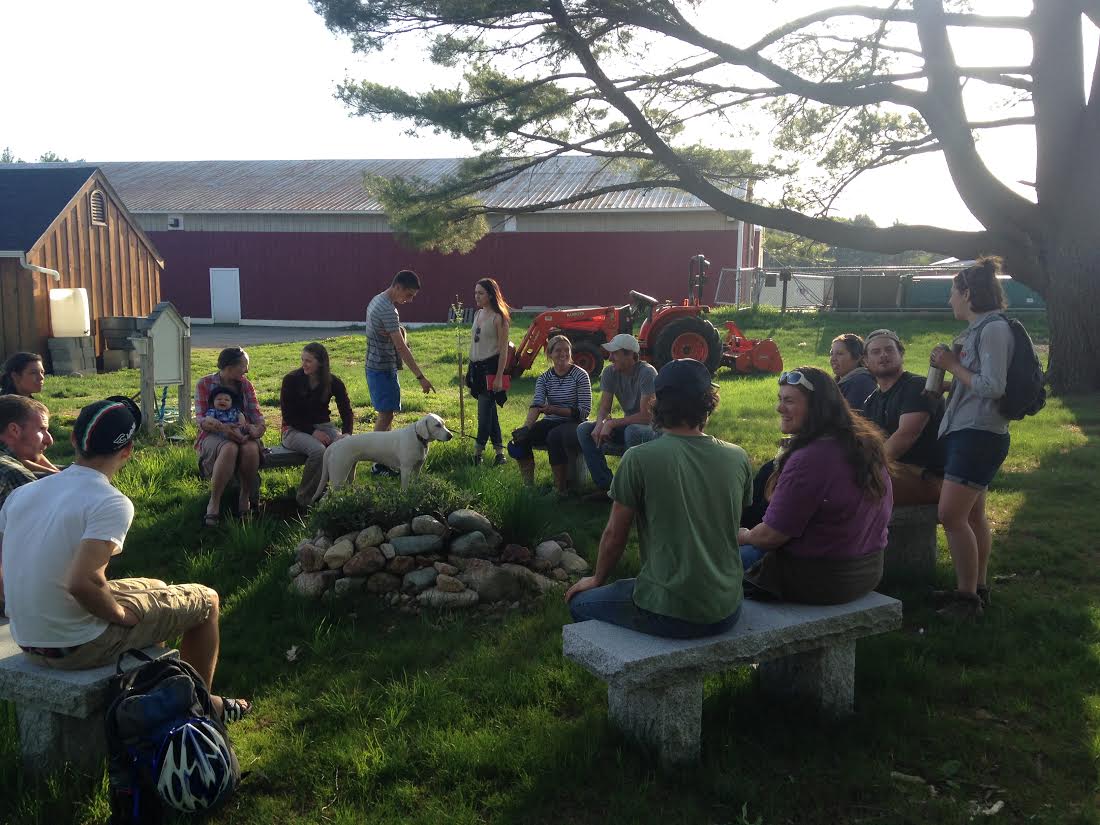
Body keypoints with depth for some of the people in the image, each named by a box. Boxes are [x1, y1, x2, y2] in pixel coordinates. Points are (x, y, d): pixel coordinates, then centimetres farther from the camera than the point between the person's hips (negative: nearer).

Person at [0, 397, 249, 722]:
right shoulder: (111, 503, -22)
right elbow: (82, 582, -33)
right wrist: (122, 615, -14)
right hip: (79, 646, -7)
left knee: (155, 586, 30)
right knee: (206, 599, 11)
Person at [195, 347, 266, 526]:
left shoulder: (245, 385, 11)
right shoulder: (204, 383, 0)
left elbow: (256, 413, 5)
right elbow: (201, 418, -9)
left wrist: (260, 427, -21)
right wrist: (222, 427, -30)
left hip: (242, 433, 3)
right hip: (213, 435, -3)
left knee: (251, 449, -35)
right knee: (229, 449, -39)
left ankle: (245, 496, -11)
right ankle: (214, 503, -27)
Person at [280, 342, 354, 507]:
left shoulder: (333, 383, -1)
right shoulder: (291, 380, -9)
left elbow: (346, 411, -1)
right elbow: (288, 416, -9)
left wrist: (346, 433, -22)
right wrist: (312, 432, -20)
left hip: (323, 427, 3)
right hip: (295, 430, -3)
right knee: (319, 450, -35)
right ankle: (304, 498, -18)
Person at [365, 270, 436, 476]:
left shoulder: (377, 300, 10)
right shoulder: (387, 309, -21)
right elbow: (401, 347, -26)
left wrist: (400, 332, -2)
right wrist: (421, 377, -26)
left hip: (375, 366, 10)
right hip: (384, 369, -10)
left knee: (384, 414, 16)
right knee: (386, 416, -5)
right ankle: (380, 465, -1)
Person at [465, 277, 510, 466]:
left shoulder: (498, 318, -10)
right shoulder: (478, 314, 12)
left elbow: (503, 350, -12)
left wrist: (499, 377, -16)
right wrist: (470, 370, 17)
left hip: (490, 367, -8)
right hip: (476, 366, 8)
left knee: (484, 411, -8)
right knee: (489, 410, 11)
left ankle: (478, 453, -1)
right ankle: (499, 452, 18)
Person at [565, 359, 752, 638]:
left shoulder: (639, 459, -14)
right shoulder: (738, 458, -1)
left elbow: (613, 536, -5)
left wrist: (597, 580, 15)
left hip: (669, 615, -5)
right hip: (727, 611, 5)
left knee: (580, 602, 19)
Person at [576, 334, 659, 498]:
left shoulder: (647, 373, -23)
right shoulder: (610, 372, -4)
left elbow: (646, 416, -26)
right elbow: (604, 407, -3)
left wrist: (612, 423, -26)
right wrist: (600, 423, -26)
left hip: (652, 427, -6)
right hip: (627, 423, 7)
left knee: (632, 431, -40)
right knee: (584, 429, -11)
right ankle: (606, 485, -11)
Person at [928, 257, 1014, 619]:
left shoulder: (994, 329, -13)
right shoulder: (976, 330, 16)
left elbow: (993, 386, -21)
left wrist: (953, 365, -12)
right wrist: (946, 367, 7)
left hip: (978, 435, -10)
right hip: (963, 431, 10)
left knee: (951, 515, -12)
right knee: (972, 515, 14)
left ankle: (967, 597, -3)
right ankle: (978, 588, 24)